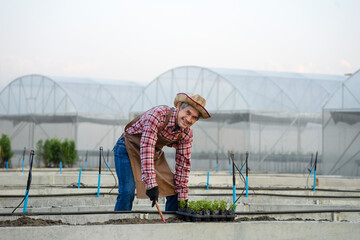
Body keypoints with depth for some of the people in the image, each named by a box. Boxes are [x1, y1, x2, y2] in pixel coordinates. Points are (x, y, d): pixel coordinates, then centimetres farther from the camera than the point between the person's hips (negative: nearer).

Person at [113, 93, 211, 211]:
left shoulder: (187, 133, -11)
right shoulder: (158, 115, -33)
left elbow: (183, 164, -4)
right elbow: (146, 148, -39)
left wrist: (182, 197, -7)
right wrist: (151, 183, -44)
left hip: (155, 154, 6)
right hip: (129, 148, -6)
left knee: (174, 191, -1)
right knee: (127, 192, -22)